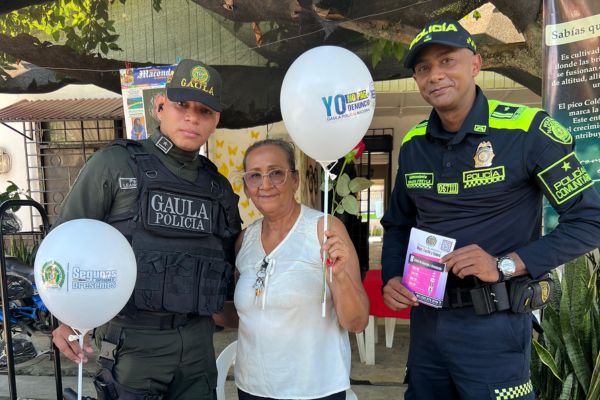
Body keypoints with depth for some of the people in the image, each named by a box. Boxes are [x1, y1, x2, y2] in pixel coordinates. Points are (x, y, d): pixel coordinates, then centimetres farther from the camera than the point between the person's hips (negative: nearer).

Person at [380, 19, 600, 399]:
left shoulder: (528, 129, -11)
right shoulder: (413, 144, 4)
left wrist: (505, 265, -18)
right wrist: (391, 279, -1)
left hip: (493, 324, -5)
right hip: (425, 319, 5)